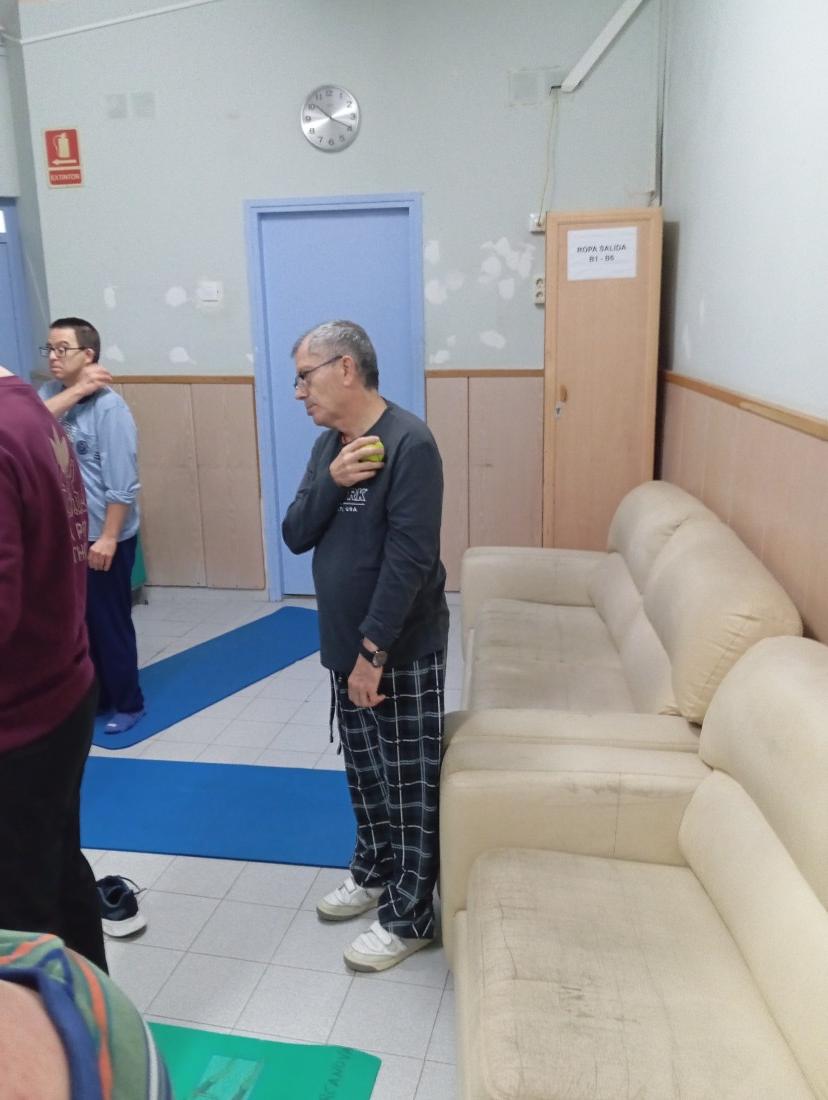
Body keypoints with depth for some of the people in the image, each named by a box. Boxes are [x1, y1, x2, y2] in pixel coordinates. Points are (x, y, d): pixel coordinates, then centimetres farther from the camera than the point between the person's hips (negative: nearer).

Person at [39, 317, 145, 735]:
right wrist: (74, 391, -20)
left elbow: (122, 483, -18)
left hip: (102, 536, -7)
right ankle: (94, 697, 33)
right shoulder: (52, 392, 6)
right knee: (76, 620, 16)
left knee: (109, 622, 5)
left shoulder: (109, 407, -16)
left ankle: (127, 703, 22)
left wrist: (108, 538, -19)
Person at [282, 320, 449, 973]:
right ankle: (374, 875, 43)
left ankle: (410, 918, 23)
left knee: (407, 786, 7)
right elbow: (295, 537, 2)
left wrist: (374, 652, -22)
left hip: (402, 654, -8)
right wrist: (331, 482, -16)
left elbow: (409, 559, -23)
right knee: (365, 774, 22)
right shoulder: (329, 444, 7)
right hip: (344, 647, 8)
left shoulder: (409, 443, -19)